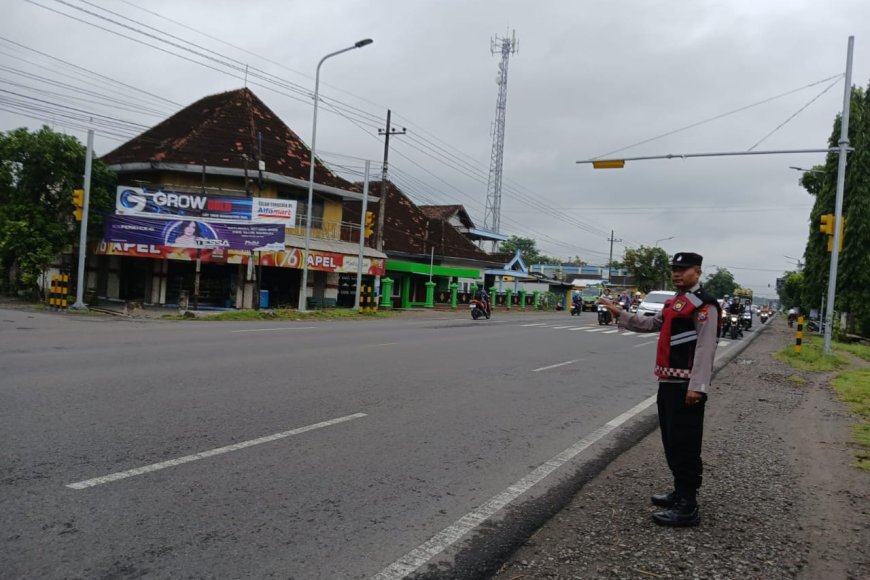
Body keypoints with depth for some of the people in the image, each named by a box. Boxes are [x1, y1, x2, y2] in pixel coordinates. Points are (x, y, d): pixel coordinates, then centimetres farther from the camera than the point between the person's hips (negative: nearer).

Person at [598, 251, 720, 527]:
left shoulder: (703, 304, -13)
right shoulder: (676, 301, 17)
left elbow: (706, 348, -19)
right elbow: (652, 324, 26)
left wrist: (697, 386, -24)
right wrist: (619, 313, 20)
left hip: (686, 385, -10)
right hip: (668, 381, 10)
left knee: (685, 444, -5)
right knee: (671, 442, 17)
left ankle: (688, 507, 2)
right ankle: (681, 492, 30)